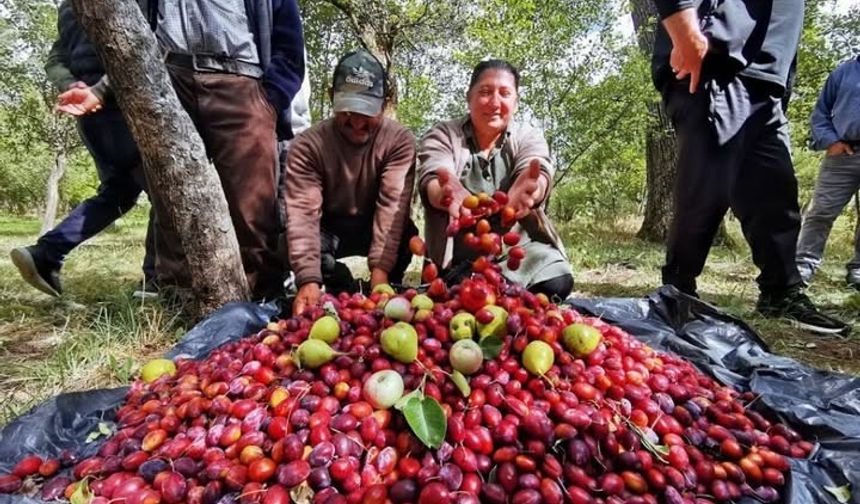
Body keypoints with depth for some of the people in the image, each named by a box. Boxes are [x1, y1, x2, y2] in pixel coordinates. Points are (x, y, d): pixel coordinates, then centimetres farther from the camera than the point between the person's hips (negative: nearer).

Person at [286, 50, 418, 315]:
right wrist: (309, 279, -41)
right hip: (331, 228, 1)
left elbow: (393, 204, -29)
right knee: (291, 242, -30)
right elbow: (303, 212, -29)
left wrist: (380, 268, -39)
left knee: (406, 236, -33)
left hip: (376, 228, -1)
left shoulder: (400, 140, -19)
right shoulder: (307, 145, -19)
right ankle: (343, 293, -2)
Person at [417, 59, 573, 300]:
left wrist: (526, 190, -46)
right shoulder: (442, 136, 0)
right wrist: (451, 194, -47)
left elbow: (539, 176, -19)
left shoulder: (529, 138, 3)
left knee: (557, 284, -20)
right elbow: (433, 181, -21)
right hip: (461, 255, -1)